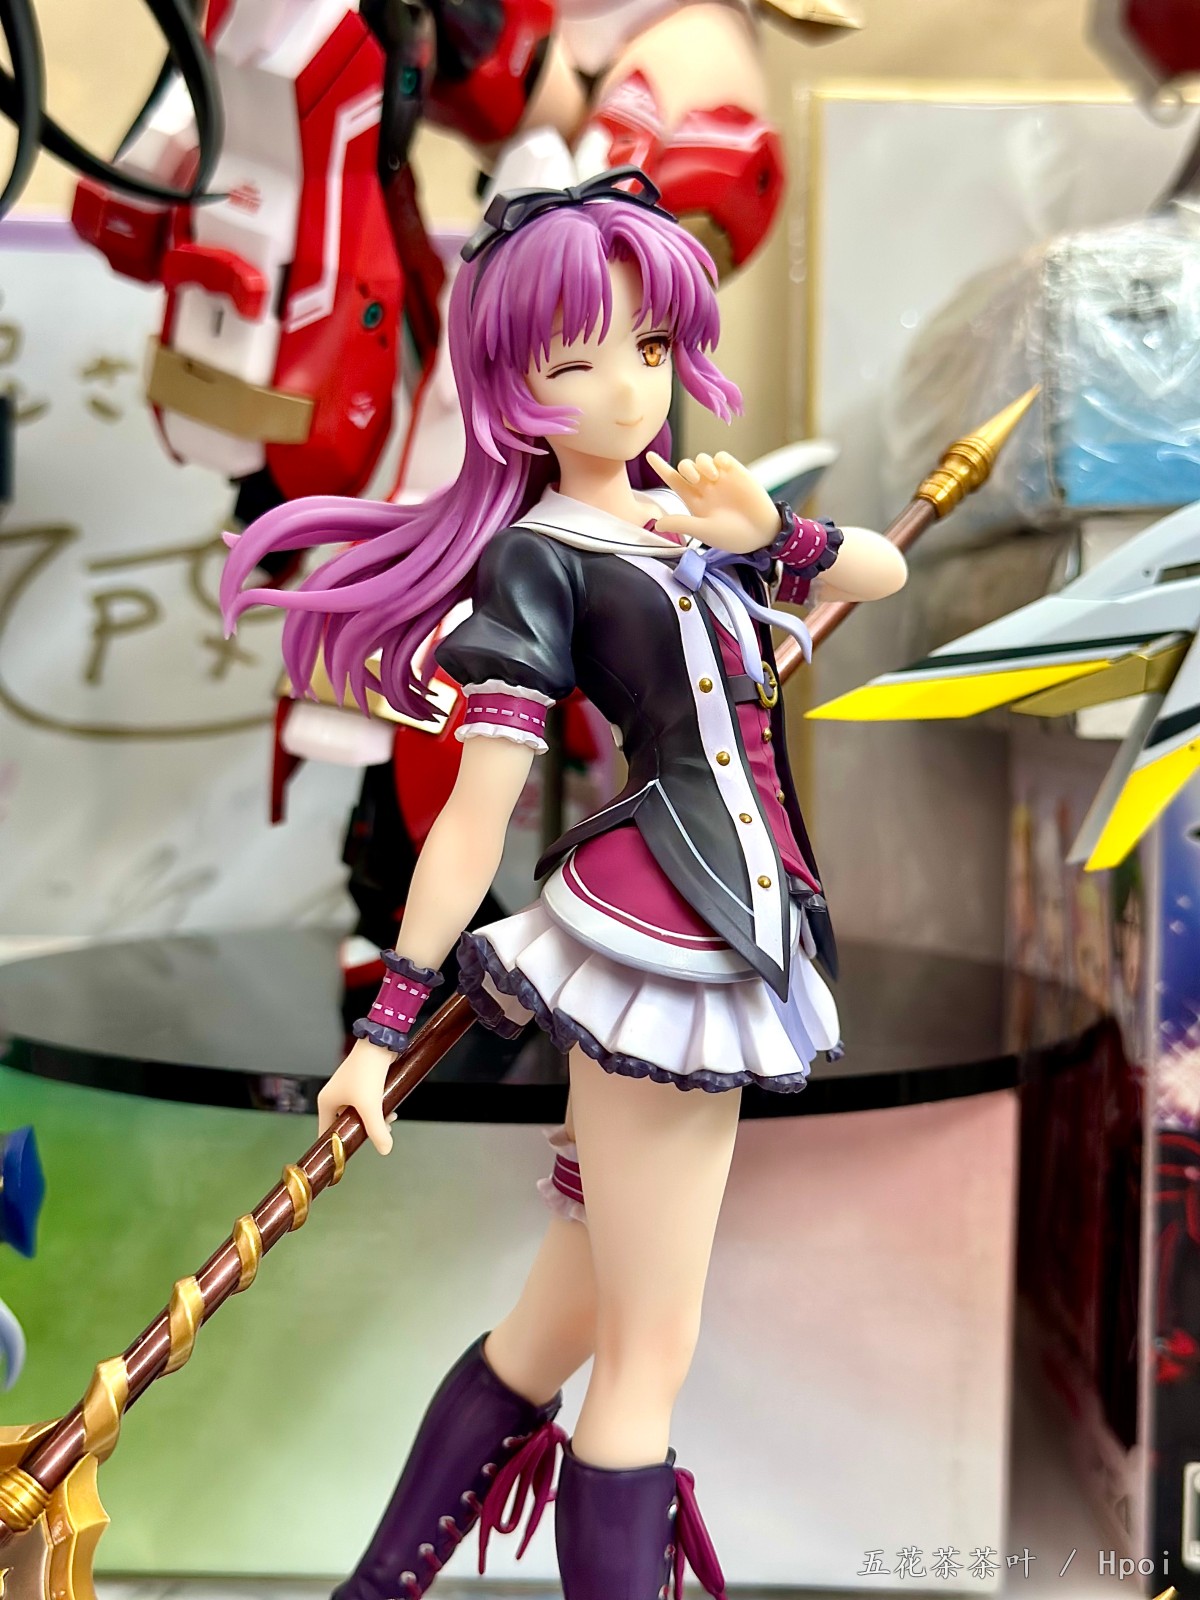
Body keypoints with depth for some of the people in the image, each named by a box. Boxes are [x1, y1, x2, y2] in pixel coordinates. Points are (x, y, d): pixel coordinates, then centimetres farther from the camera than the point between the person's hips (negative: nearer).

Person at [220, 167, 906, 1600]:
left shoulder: (685, 513, 14)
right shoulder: (535, 560, -7)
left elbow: (884, 571, 21)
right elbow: (476, 810, -12)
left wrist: (767, 534, 0)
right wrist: (386, 1021, -13)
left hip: (729, 936, 8)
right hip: (655, 947, -8)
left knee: (565, 1322, 16)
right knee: (650, 1355, 2)